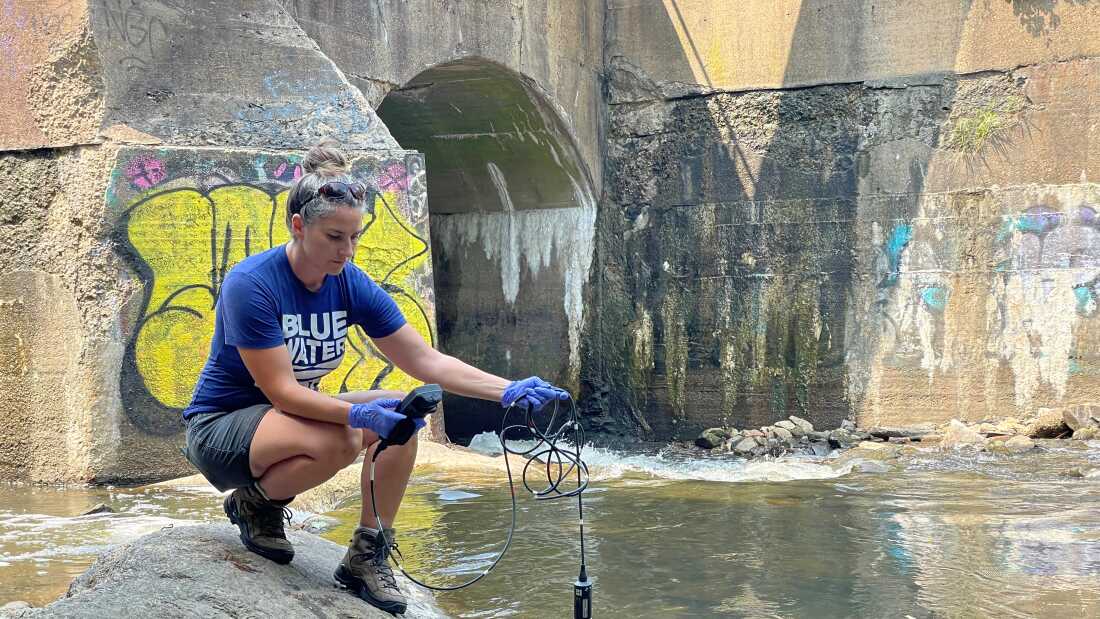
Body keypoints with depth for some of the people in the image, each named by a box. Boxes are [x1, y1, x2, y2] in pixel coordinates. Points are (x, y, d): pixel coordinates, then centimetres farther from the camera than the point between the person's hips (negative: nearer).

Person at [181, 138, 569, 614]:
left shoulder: (353, 286, -7)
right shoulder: (251, 285, -25)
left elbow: (427, 361, -8)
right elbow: (281, 391, -28)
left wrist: (508, 391, -20)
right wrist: (359, 414, -42)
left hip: (295, 414, 7)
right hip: (220, 427, -6)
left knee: (400, 415, -16)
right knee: (339, 441, -34)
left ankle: (367, 557, -6)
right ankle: (253, 503, -4)